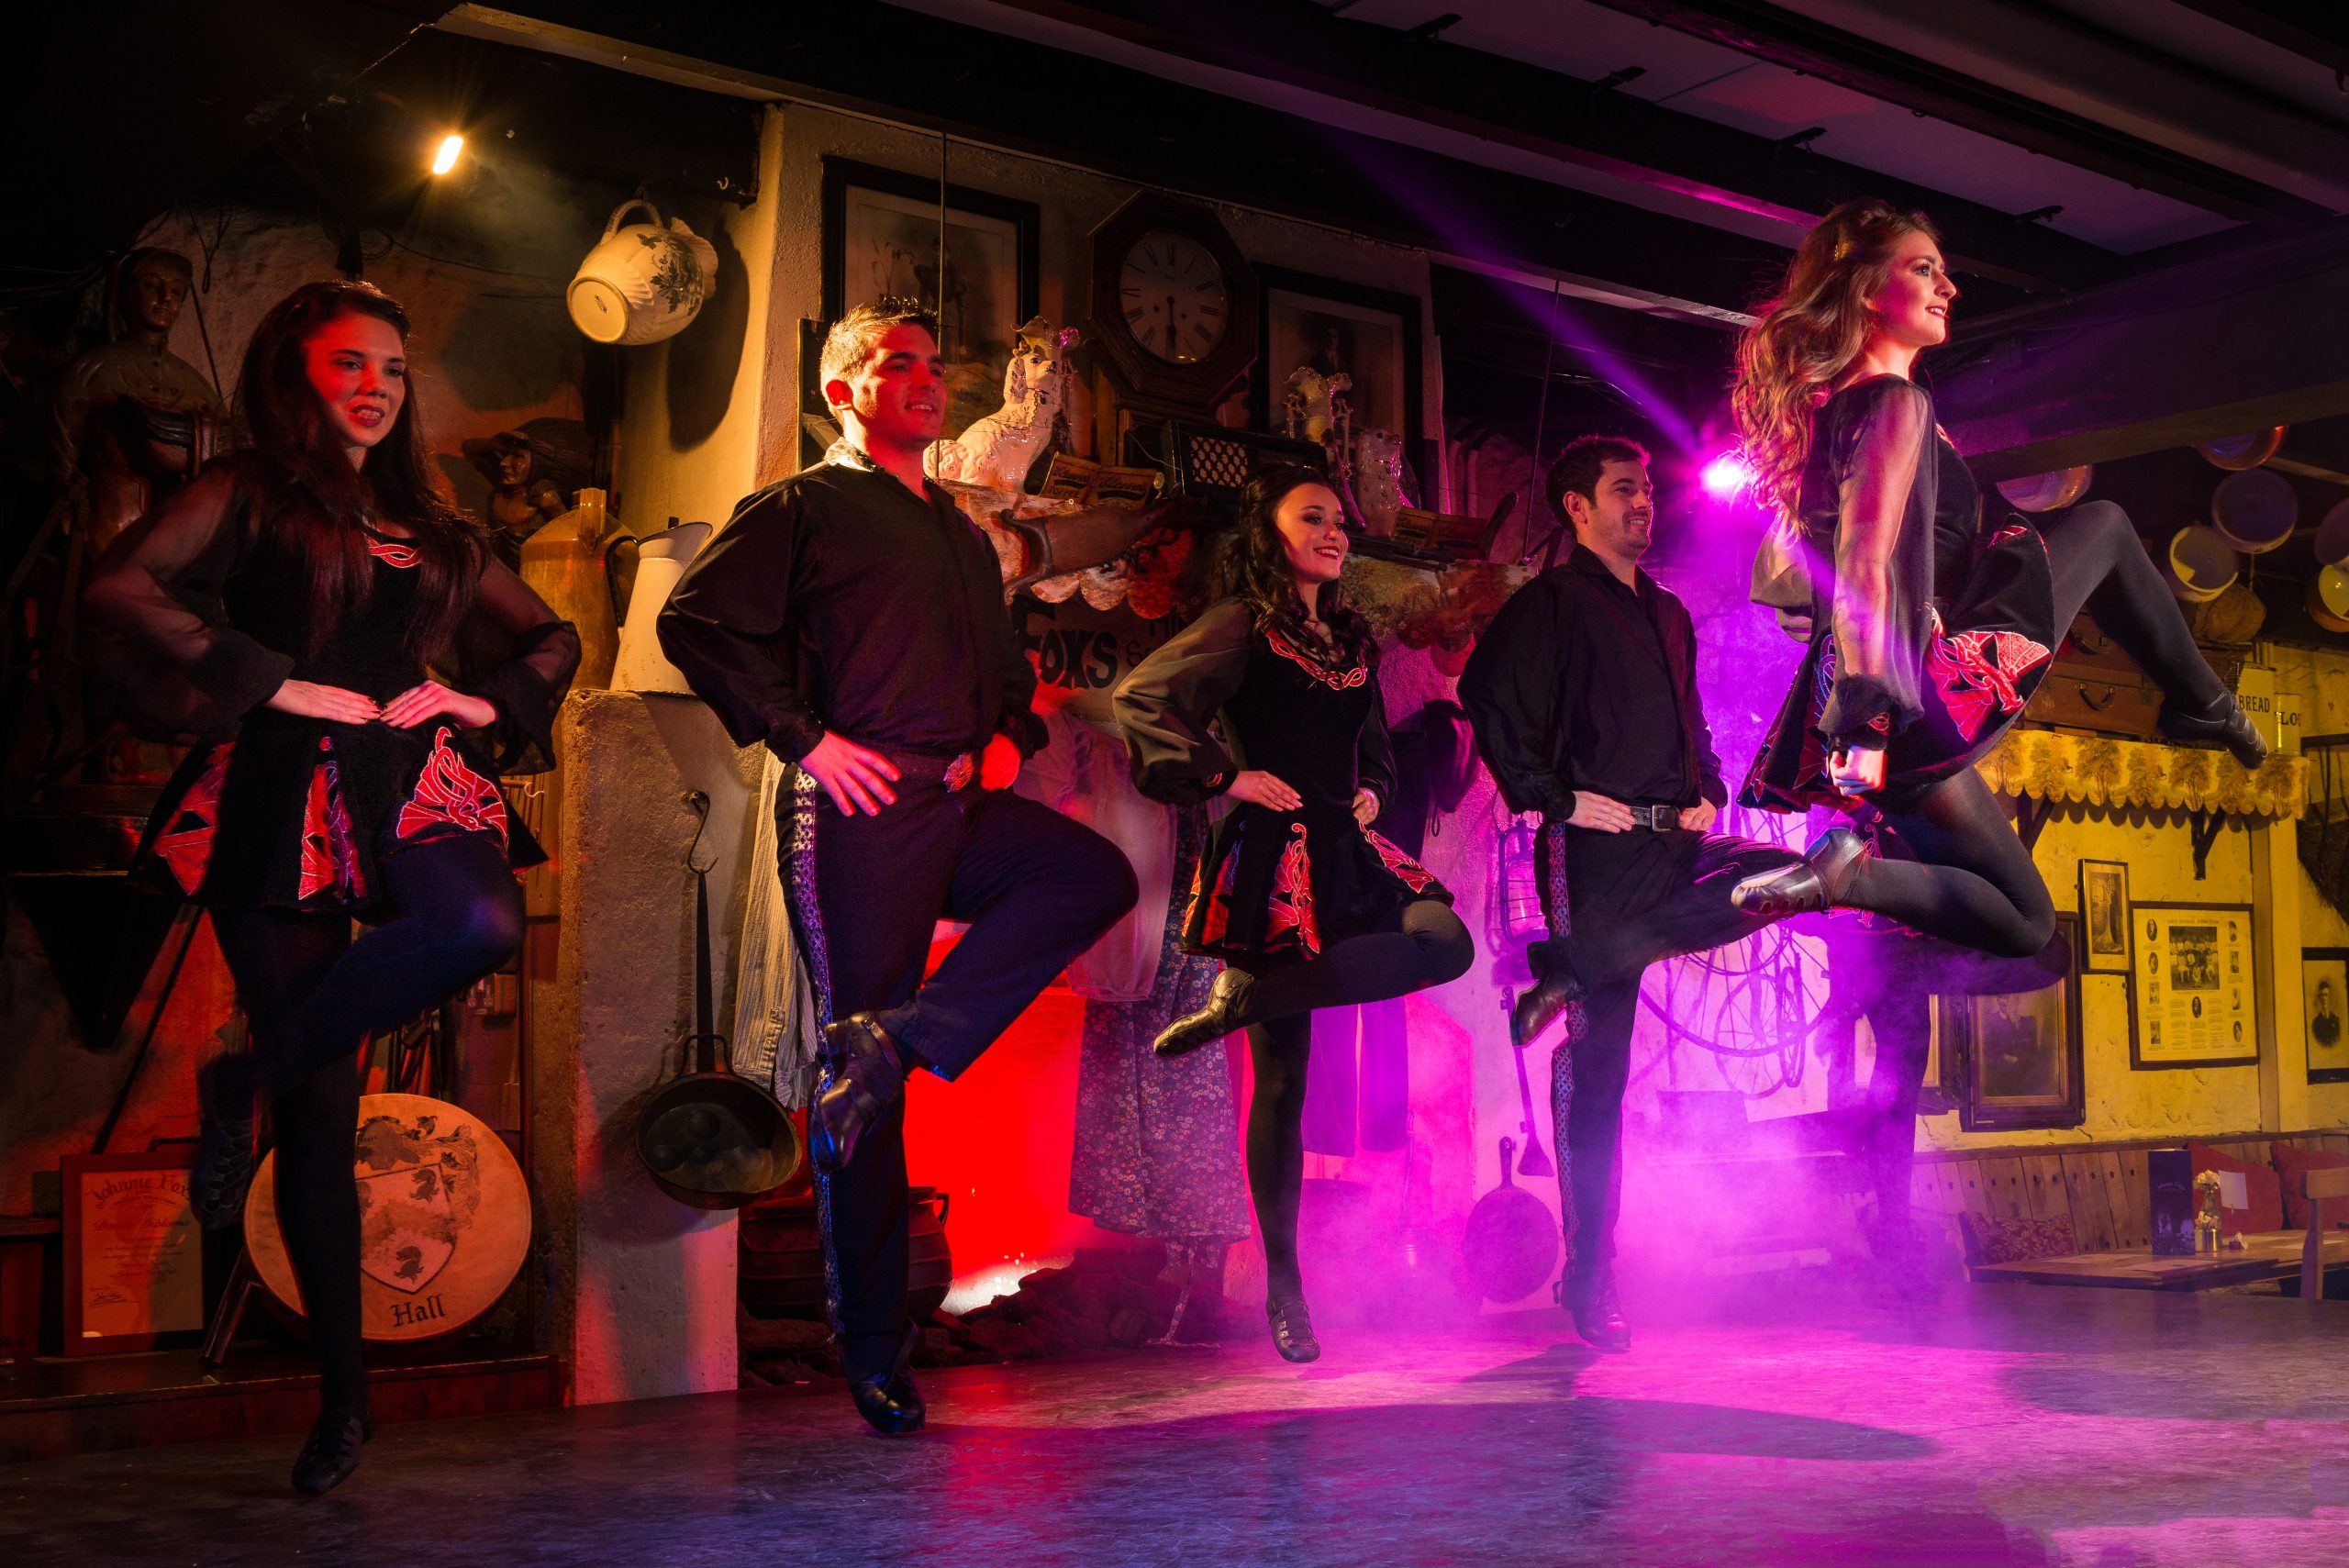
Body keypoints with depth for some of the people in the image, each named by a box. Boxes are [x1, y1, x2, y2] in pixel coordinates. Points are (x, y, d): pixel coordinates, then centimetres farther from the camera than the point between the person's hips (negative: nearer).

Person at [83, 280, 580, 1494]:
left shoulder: (432, 527, 22)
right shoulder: (246, 495, 7)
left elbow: (552, 638, 28)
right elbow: (122, 593, -10)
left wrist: (484, 703, 8)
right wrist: (285, 684, -11)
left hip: (413, 784, 3)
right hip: (282, 797, -3)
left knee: (485, 924, -34)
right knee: (323, 1108, -5)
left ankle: (247, 1082, -13)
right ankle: (341, 1394, 9)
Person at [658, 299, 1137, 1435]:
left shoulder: (963, 539, 26)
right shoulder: (801, 509, 6)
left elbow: (1006, 663, 34)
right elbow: (695, 622, -5)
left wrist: (1010, 733, 12)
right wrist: (804, 738, -12)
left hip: (964, 806, 6)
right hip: (858, 810, -6)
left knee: (1095, 874, -23)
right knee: (858, 1079, -6)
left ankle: (905, 1035, -21)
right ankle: (873, 1349, 3)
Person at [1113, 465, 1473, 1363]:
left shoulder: (1350, 640, 18)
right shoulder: (1243, 626, -3)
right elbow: (1138, 698, -14)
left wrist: (1370, 792, 11)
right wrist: (1225, 777, -14)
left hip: (1346, 848, 7)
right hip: (1272, 853, -7)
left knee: (1445, 942, -21)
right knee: (1281, 1077, -6)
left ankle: (1247, 995, -10)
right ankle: (1282, 1286, 4)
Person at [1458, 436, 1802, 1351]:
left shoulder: (1668, 614, 23)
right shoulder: (1552, 603, 0)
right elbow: (1488, 696, -13)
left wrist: (1707, 795, 13)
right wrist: (1556, 799, -15)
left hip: (1674, 840, 7)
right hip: (1598, 843, -7)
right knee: (1594, 1065, -9)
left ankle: (1572, 969, -13)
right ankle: (1588, 1279, 1)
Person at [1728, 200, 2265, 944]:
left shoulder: (1823, 401, 15)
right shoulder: (1897, 404, -13)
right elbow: (1868, 570, -24)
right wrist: (1869, 714, -29)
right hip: (1918, 698, -8)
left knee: (2021, 923, 18)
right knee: (2104, 525, 19)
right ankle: (2203, 702, 23)